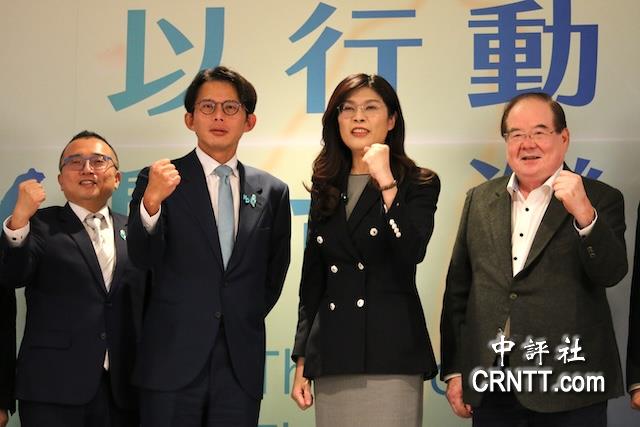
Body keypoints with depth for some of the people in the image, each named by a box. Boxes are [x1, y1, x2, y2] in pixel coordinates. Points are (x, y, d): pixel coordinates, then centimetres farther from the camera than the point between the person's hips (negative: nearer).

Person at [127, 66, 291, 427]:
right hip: (173, 358, -2)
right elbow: (142, 256, -13)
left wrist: (247, 318, 8)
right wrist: (151, 202, -29)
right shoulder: (160, 180, 1)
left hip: (242, 361, 2)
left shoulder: (272, 191, 10)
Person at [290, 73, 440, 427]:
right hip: (331, 356, 4)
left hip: (390, 353, -4)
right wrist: (302, 361, 12)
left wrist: (386, 182, -17)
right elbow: (312, 280, 15)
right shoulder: (325, 188, 14)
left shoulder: (418, 184, 2)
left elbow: (411, 255, -16)